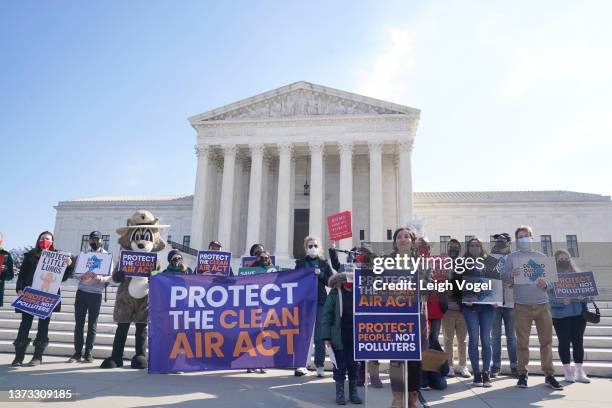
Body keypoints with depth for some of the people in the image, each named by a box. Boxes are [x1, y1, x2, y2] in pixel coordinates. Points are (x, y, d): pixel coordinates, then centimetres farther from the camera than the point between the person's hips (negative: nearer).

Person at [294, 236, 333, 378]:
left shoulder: (324, 263, 9)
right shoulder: (300, 263, 9)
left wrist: (321, 275, -9)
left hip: (320, 302, 0)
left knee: (319, 335, 0)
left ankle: (320, 366, 6)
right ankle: (302, 364, 9)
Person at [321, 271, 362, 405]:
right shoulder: (335, 293, -6)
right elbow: (326, 315, -5)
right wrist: (326, 336, -9)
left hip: (355, 335, 2)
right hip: (339, 336, -2)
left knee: (354, 364, 11)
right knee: (339, 365, 7)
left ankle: (353, 392, 26)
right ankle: (340, 393, 22)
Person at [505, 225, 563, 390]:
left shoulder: (541, 256, 13)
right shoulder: (512, 257, 7)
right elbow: (504, 278, 0)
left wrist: (545, 283, -10)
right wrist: (511, 275, -23)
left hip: (542, 304, 2)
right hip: (522, 305, -2)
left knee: (546, 340, 3)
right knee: (522, 342, 1)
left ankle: (549, 374, 14)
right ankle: (522, 374, 10)